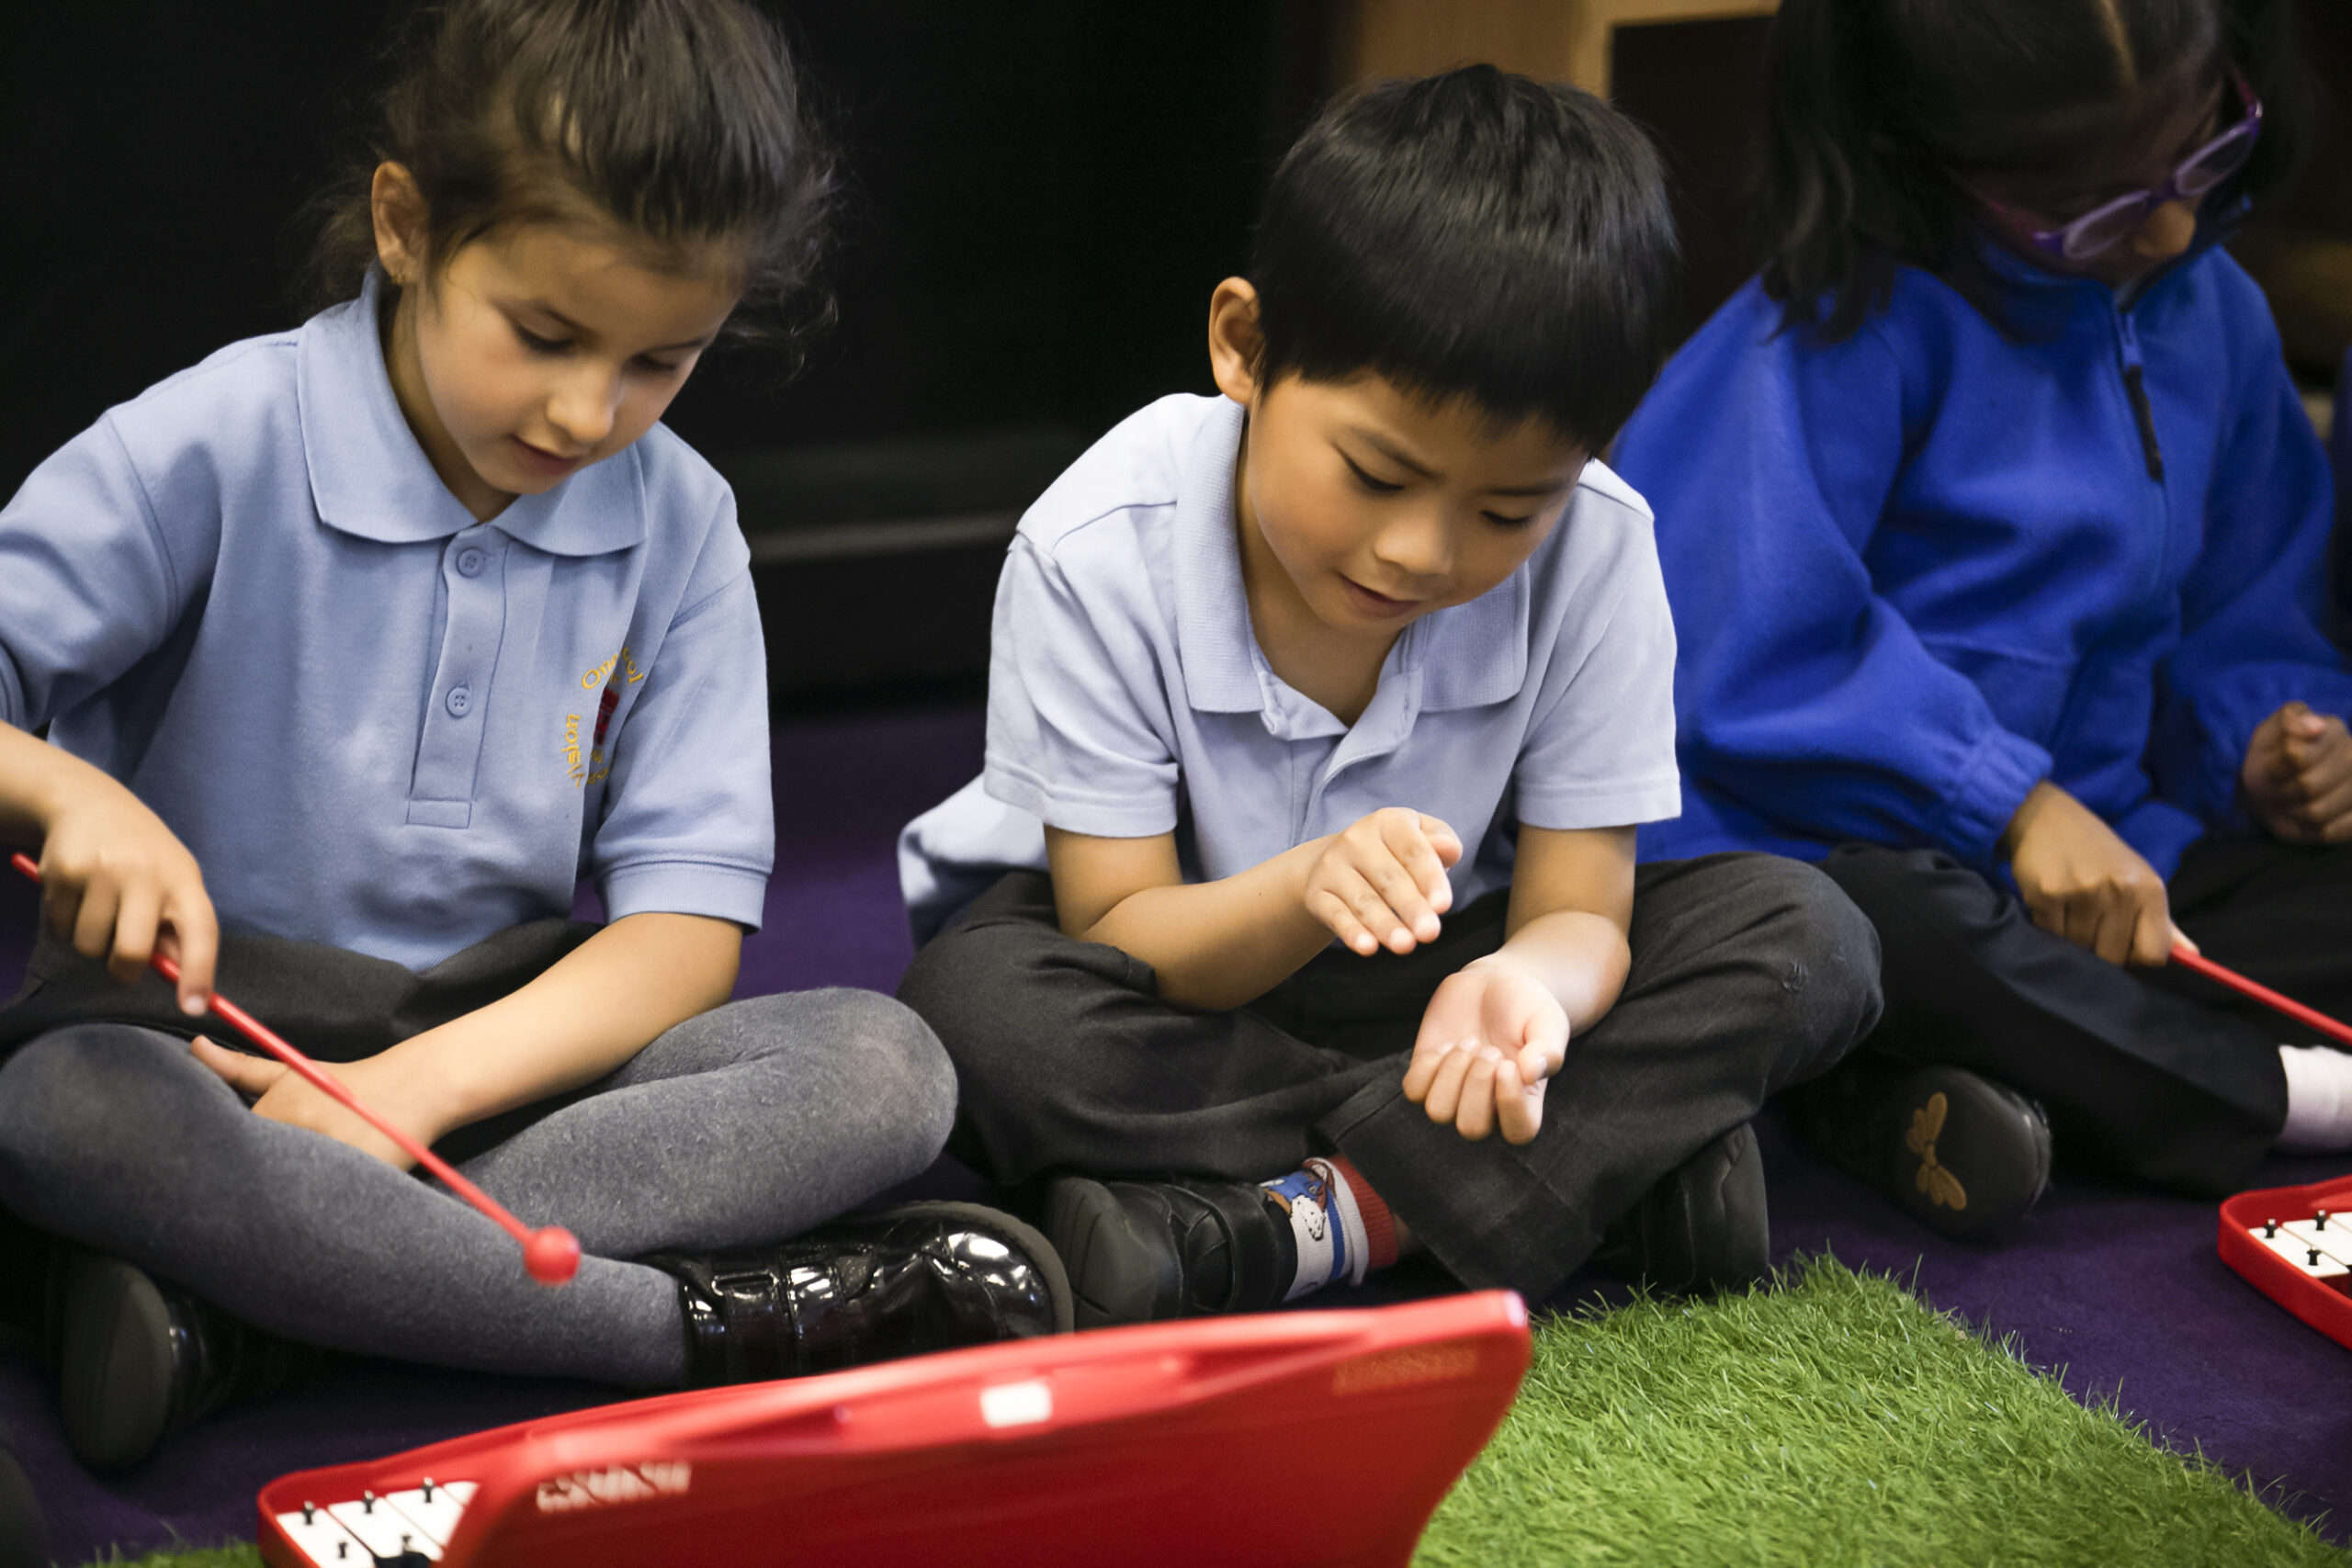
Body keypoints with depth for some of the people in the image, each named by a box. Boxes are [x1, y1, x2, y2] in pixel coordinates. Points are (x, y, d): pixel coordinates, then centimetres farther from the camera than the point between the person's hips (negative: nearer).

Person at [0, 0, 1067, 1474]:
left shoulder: (678, 523, 2)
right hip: (214, 1040, -3)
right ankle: (710, 1320, -31)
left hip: (507, 1060, 3)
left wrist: (426, 1082, -19)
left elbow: (689, 926, -4)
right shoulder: (217, 451, -8)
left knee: (882, 1064, -22)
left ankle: (231, 1299, -30)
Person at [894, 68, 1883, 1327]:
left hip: (1430, 958, 2)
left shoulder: (1591, 551, -19)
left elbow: (1578, 911, -18)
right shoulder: (1101, 555, -24)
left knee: (1803, 938, -19)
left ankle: (1307, 1225, -29)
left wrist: (1525, 983, -44)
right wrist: (1302, 894, -44)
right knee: (975, 1011, -36)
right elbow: (1120, 938, -22)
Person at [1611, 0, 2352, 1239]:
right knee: (1861, 927, -41)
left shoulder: (2211, 315, 10)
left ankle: (1961, 1087, -27)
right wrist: (2017, 803, -22)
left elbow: (2246, 613, 21)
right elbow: (1755, 657, -20)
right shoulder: (1853, 328, -13)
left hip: (2090, 848, 7)